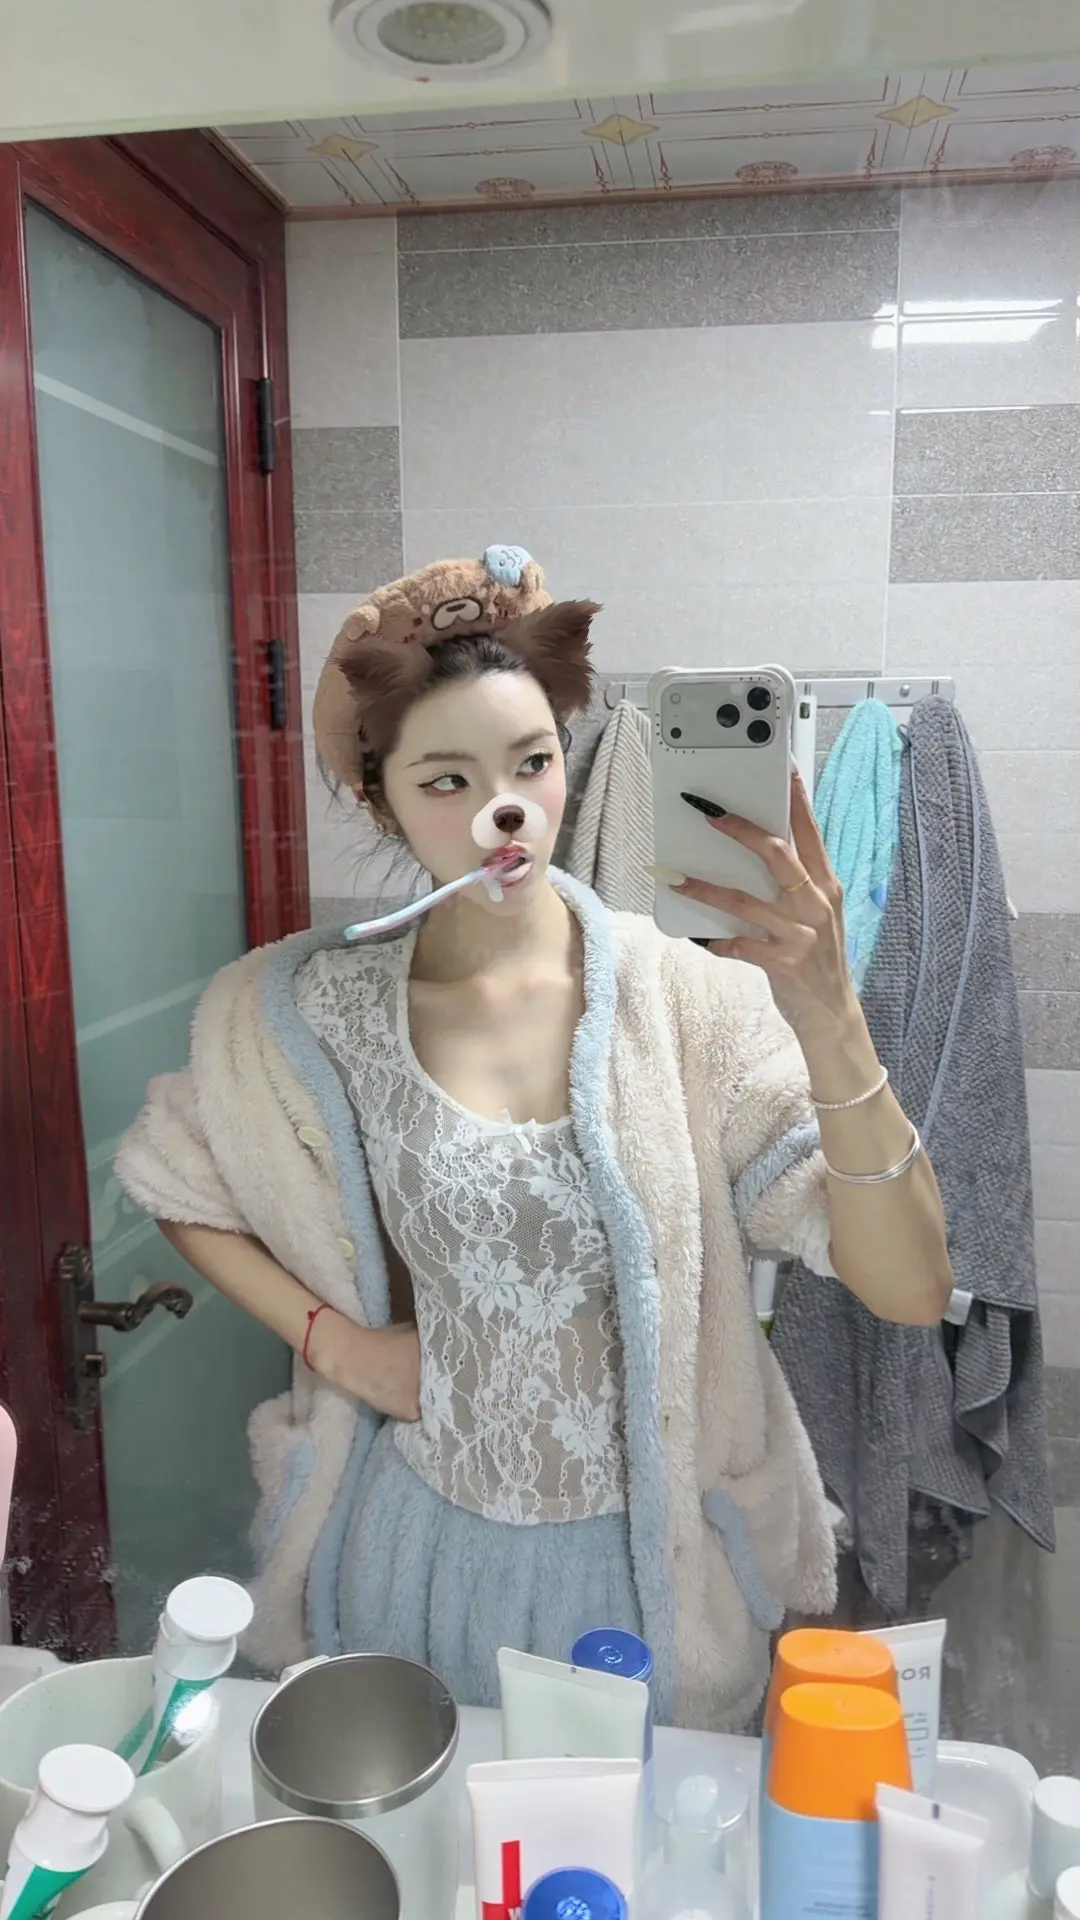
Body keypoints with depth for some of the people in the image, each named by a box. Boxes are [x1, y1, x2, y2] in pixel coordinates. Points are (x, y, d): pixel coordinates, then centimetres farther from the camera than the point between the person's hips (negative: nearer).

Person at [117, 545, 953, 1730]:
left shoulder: (692, 994, -18)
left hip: (658, 1560, -1)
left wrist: (827, 1019, -37)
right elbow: (173, 1183, 7)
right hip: (426, 1543, 2)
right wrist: (328, 1338, -6)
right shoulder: (311, 1016, -11)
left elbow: (911, 1289, -23)